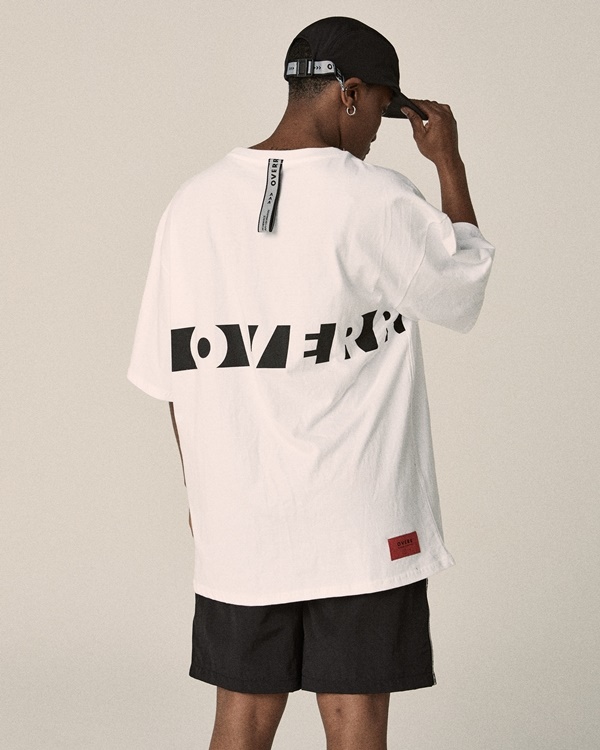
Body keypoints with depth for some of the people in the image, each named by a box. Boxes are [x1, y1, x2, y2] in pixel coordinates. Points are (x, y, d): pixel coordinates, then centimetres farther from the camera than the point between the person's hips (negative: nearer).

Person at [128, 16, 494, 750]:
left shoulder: (195, 202, 2)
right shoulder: (374, 201, -11)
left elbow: (172, 370, 7)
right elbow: (462, 289, 6)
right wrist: (448, 162, 14)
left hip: (236, 518, 4)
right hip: (360, 522, -4)